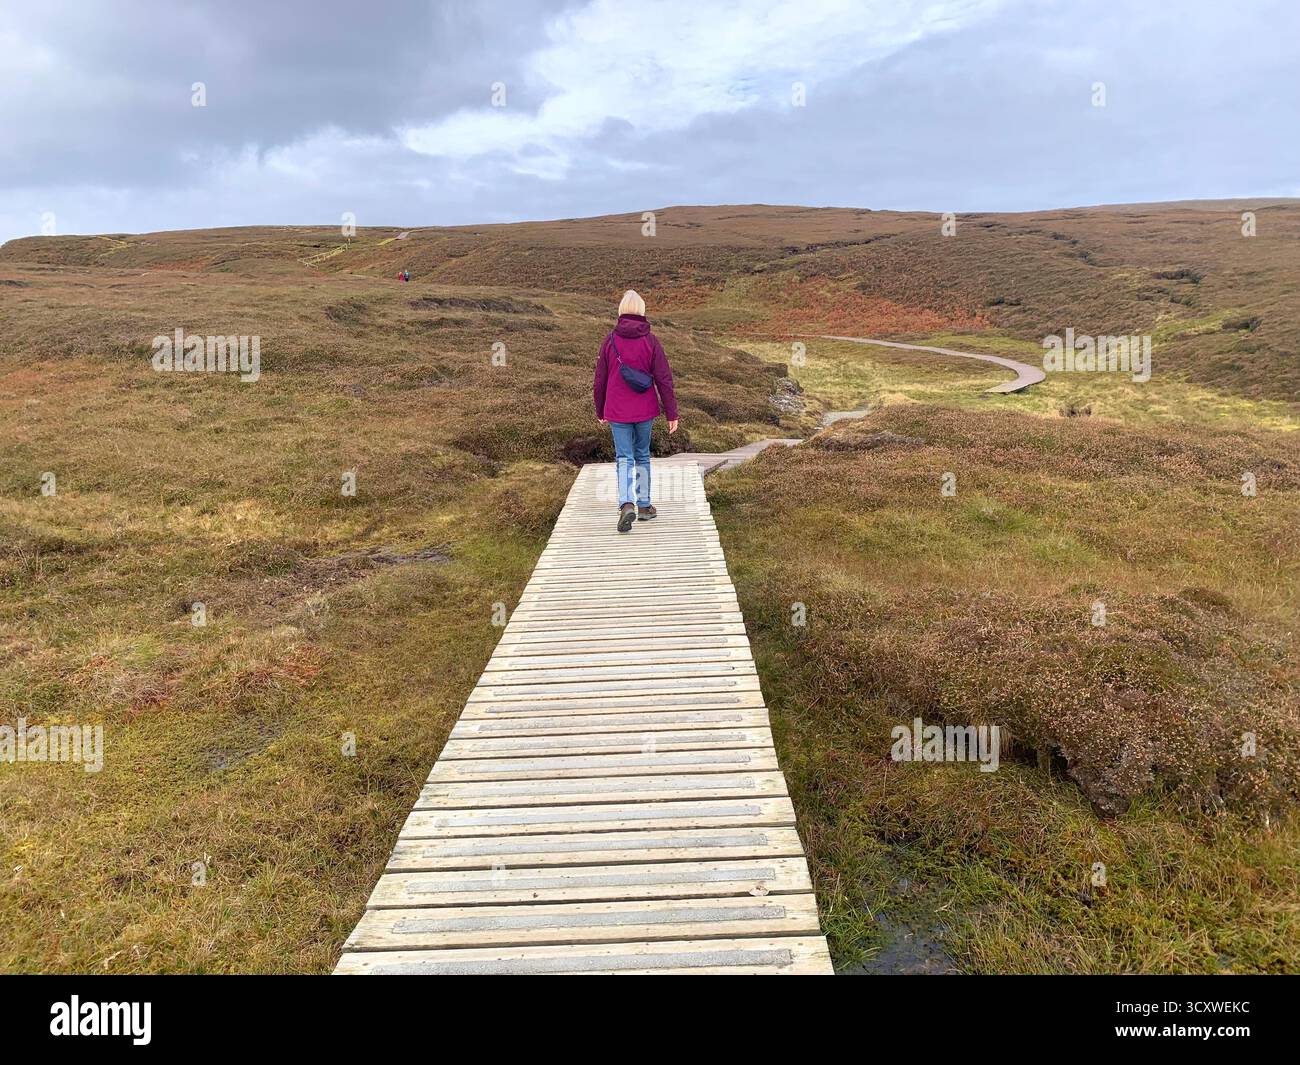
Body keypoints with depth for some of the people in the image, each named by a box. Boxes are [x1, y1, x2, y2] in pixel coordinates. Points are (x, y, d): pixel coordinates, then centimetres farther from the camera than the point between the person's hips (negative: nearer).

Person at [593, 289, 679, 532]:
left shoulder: (610, 341, -3)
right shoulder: (650, 341, -4)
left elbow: (599, 380, 3)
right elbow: (664, 379, -5)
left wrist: (600, 412, 16)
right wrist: (672, 414, 0)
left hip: (617, 411, -1)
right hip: (644, 410, 1)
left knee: (624, 459, 1)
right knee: (642, 456, 16)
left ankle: (627, 505, -19)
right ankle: (644, 505, 23)